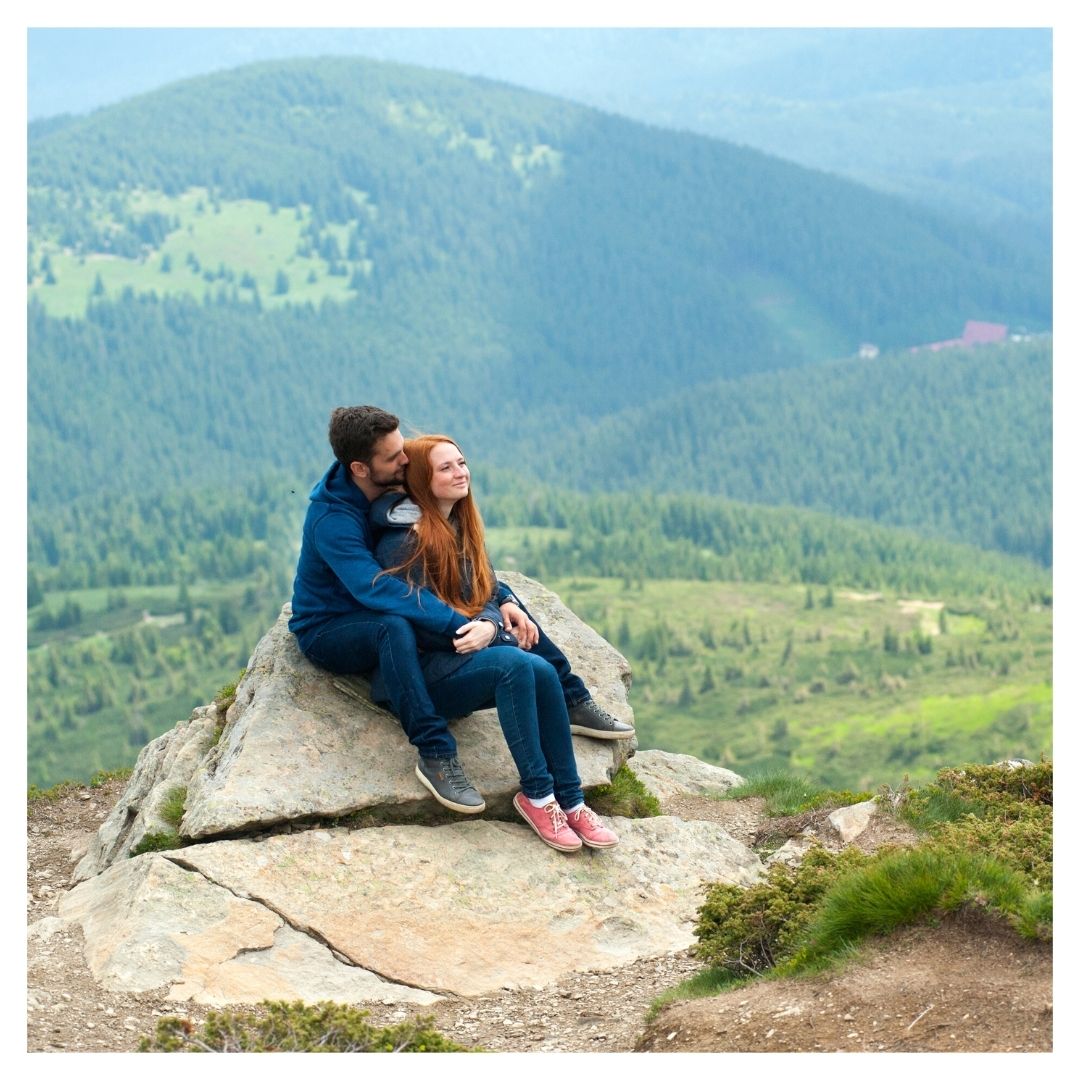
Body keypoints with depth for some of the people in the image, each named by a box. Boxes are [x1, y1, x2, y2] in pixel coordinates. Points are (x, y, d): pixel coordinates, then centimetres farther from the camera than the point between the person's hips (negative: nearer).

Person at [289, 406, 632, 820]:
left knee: (502, 599, -1)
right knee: (394, 626, -42)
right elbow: (377, 589, -42)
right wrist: (457, 625, -48)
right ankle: (435, 754, -41)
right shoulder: (331, 517, -30)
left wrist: (502, 599, -14)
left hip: (384, 620, 8)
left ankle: (573, 701, 3)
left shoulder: (402, 487, -8)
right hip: (327, 630, -8)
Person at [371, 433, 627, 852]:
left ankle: (570, 801, -20)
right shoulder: (404, 541, -10)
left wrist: (488, 625, -12)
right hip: (424, 671, -7)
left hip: (468, 655, 7)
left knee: (543, 672, -24)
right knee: (517, 664, -32)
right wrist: (471, 632, -19)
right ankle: (537, 795, -25)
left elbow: (488, 593, 11)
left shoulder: (463, 527, 15)